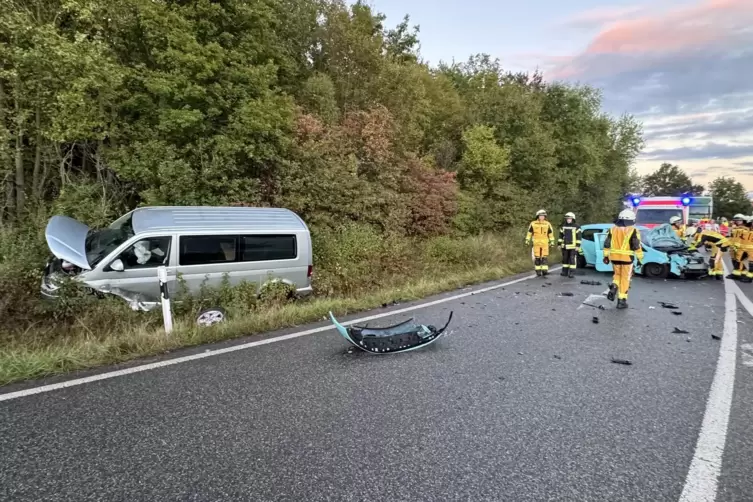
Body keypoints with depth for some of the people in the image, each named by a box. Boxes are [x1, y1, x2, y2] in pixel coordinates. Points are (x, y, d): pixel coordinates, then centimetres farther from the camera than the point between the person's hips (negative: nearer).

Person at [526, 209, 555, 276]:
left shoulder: (548, 224, 3)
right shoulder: (533, 224, 1)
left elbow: (551, 233, 10)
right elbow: (529, 232, 8)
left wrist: (552, 241, 6)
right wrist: (527, 240, 5)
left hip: (545, 243, 0)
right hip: (536, 243, 0)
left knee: (545, 257, -6)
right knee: (537, 257, 2)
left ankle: (544, 270, -6)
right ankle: (538, 271, 8)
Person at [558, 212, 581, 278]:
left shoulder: (576, 227, -6)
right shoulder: (563, 226, 7)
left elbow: (578, 237, -7)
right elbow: (561, 236, 13)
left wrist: (578, 246, -12)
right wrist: (559, 244, 10)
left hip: (573, 246, -5)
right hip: (565, 246, 5)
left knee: (572, 259, -6)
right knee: (565, 259, 10)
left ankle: (572, 272, -4)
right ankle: (565, 271, 19)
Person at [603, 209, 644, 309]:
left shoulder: (613, 229, 6)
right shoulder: (633, 231, -6)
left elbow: (607, 244, 6)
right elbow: (637, 246, -8)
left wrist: (606, 256, 13)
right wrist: (640, 258, -1)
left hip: (614, 257, 3)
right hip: (627, 258, -3)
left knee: (617, 274, 24)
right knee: (625, 279, 6)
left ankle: (614, 287, -4)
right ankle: (621, 300, 8)